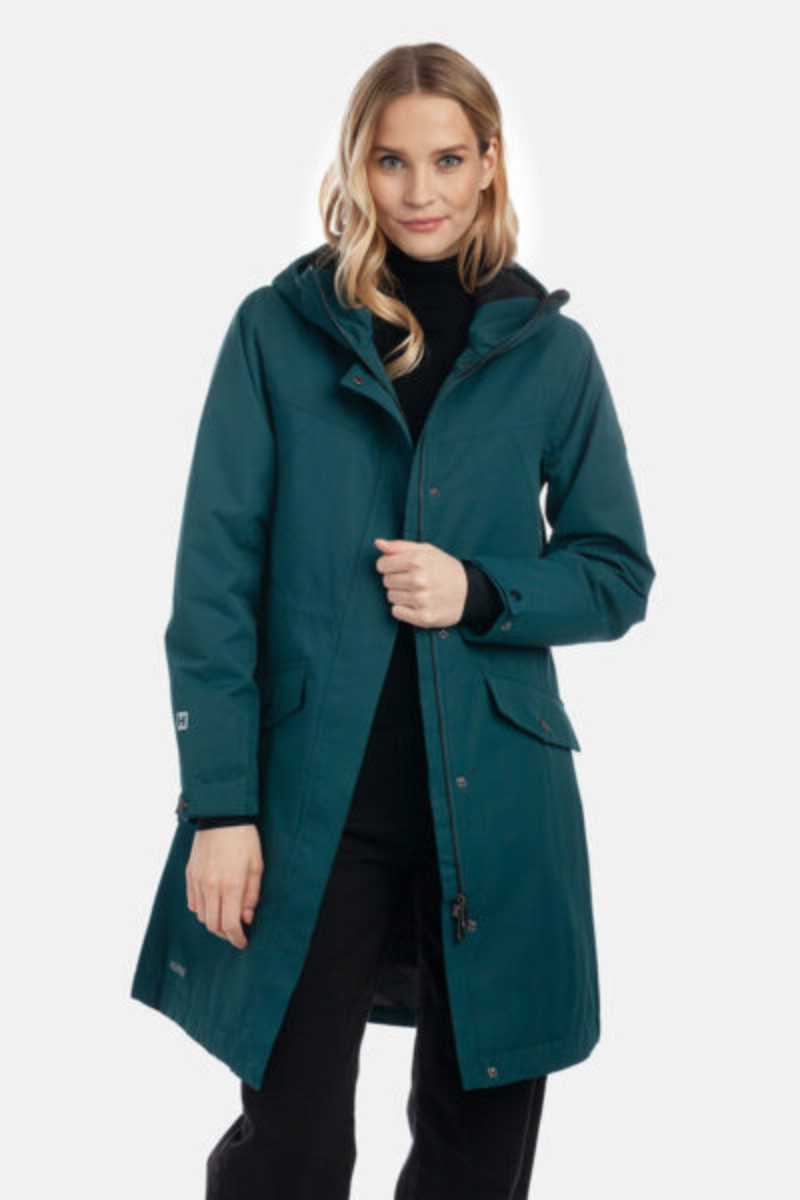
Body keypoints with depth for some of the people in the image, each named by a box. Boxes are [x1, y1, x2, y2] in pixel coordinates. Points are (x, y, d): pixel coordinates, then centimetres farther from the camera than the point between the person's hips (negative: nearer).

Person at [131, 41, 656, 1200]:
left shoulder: (551, 350, 5)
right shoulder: (278, 330, 0)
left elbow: (620, 574, 9)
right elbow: (215, 578, -3)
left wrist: (482, 593, -10)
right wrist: (219, 802, -9)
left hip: (496, 800, 2)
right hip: (312, 791, -2)